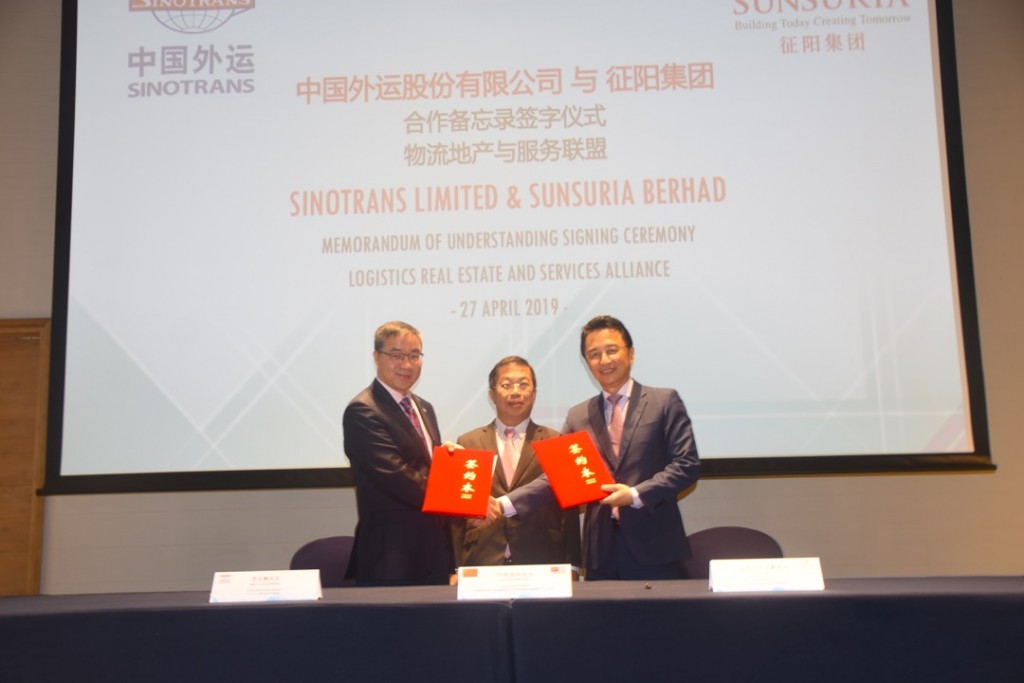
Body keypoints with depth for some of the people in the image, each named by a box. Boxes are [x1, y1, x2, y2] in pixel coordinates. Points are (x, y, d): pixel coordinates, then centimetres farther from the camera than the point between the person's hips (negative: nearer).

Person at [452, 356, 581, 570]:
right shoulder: (468, 443, 7)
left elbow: (569, 510, 3)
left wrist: (571, 567, -3)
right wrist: (456, 569, 1)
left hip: (541, 565, 0)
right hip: (481, 564, 1)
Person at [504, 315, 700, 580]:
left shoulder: (665, 402, 2)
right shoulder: (578, 416, 11)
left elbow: (687, 465, -3)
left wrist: (636, 495, -13)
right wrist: (505, 504, -7)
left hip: (654, 549, -2)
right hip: (601, 553, 2)